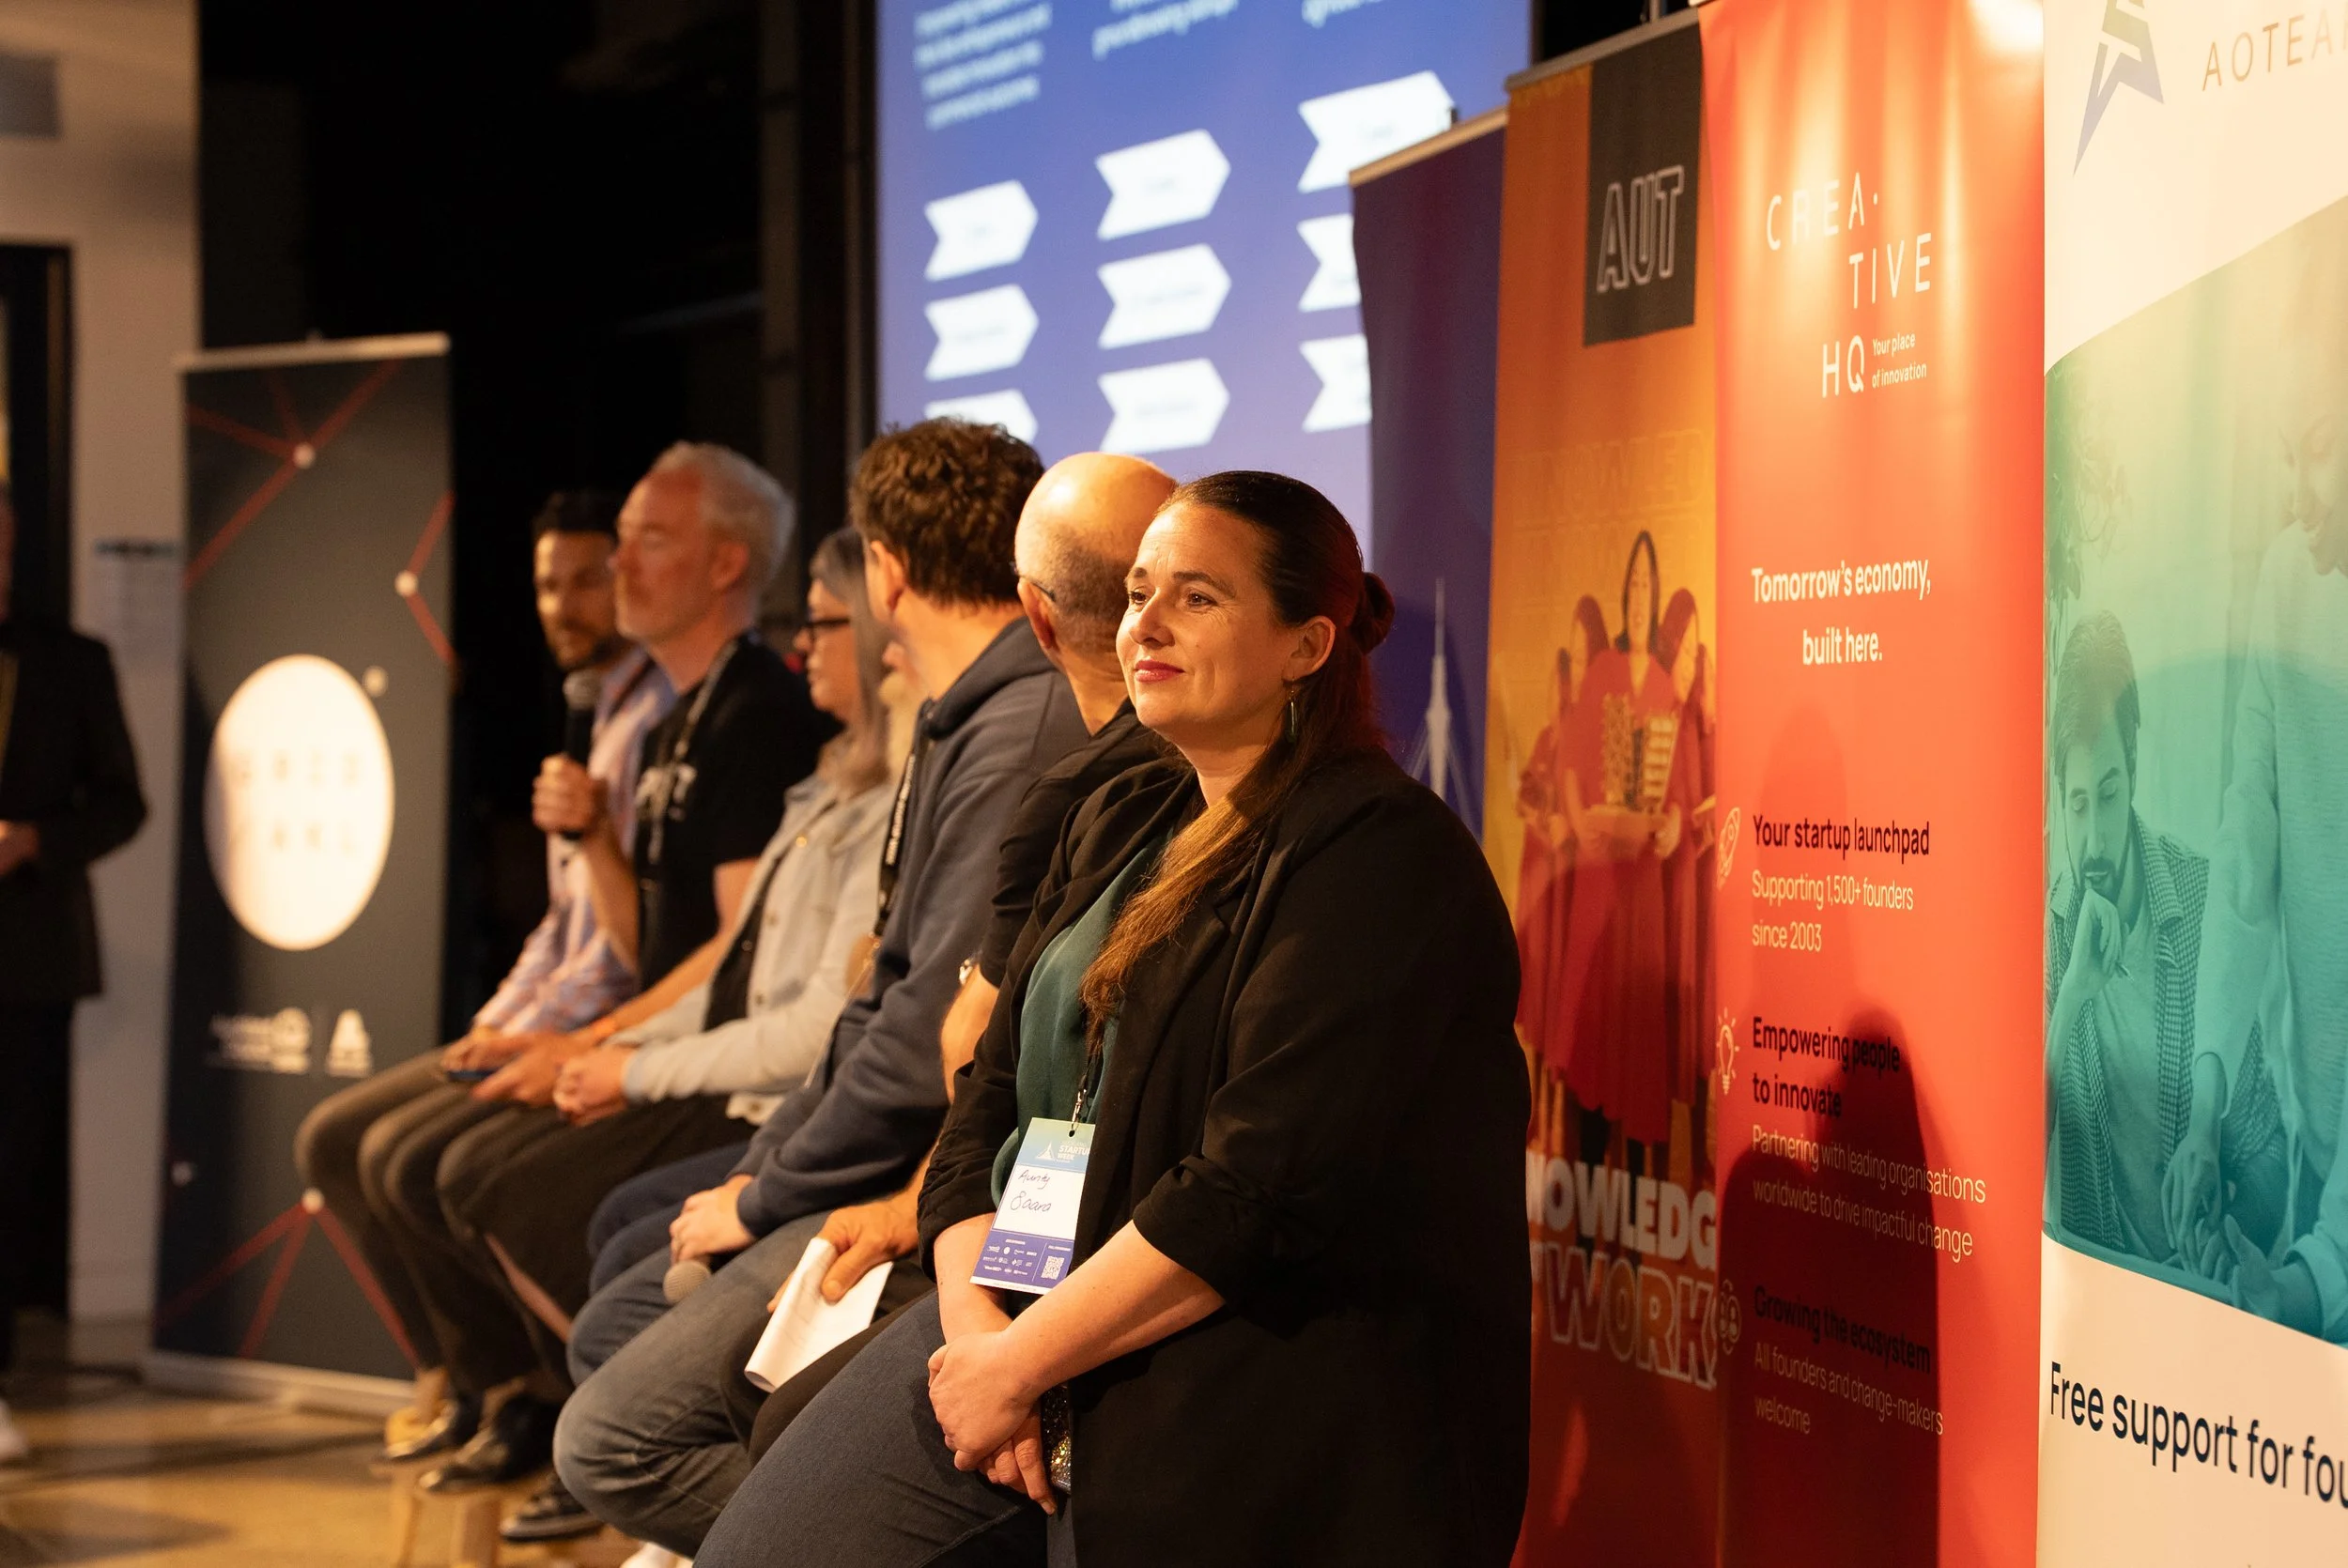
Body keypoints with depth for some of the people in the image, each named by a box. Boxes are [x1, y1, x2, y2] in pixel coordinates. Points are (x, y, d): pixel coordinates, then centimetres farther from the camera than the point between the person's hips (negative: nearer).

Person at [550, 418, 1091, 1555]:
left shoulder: (1022, 735, -20)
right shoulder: (967, 726, 15)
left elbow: (943, 1032, -23)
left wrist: (769, 1200, -11)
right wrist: (765, 1162, 11)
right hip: (888, 1173, 11)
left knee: (612, 1442, -16)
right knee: (613, 1326, 18)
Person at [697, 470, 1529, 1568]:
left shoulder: (1380, 860, -12)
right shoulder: (1118, 827, 16)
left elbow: (1257, 1195, -19)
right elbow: (992, 1096, 13)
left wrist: (1023, 1361, -15)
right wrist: (973, 1322, -5)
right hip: (1011, 1327, 7)